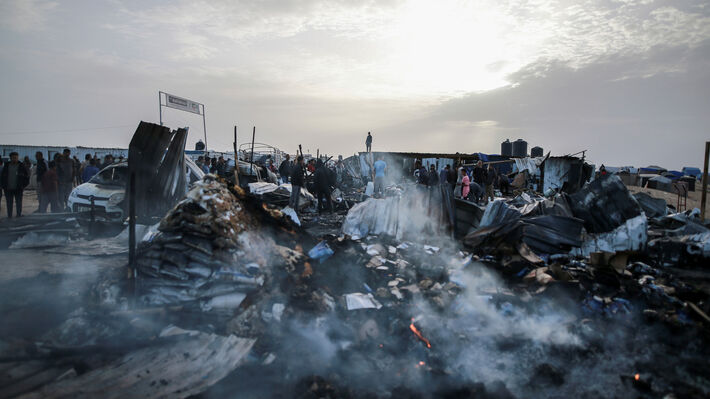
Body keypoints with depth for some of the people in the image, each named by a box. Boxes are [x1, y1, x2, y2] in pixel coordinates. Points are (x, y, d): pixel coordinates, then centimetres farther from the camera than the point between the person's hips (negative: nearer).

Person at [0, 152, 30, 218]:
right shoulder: (6, 166, 7)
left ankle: (19, 216, 8)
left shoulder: (21, 166, 1)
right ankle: (9, 217, 14)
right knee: (9, 204, 8)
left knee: (18, 204, 1)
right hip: (8, 189, 2)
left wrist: (23, 185, -4)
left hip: (18, 189, -2)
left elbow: (27, 176, 3)